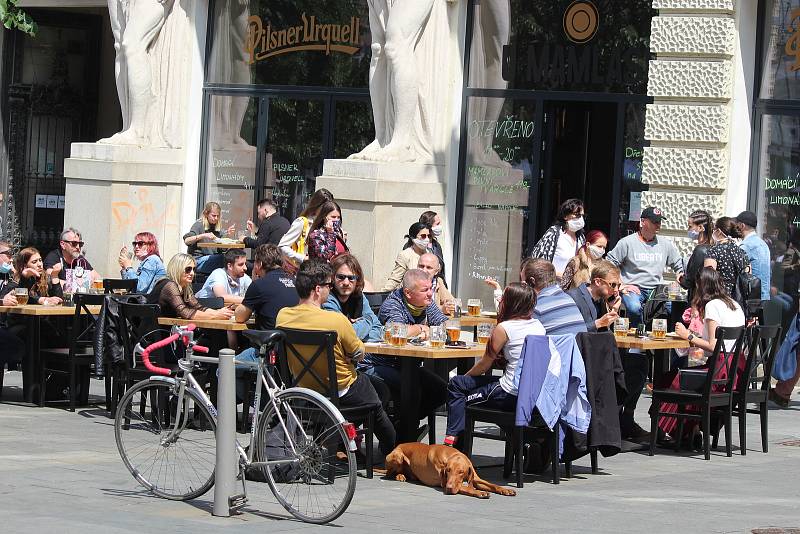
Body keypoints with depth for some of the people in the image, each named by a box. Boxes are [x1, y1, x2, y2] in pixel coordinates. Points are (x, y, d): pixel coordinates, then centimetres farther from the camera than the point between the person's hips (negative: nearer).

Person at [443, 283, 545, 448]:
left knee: (456, 384, 11)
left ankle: (452, 438, 11)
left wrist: (466, 376, 17)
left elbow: (485, 364, -1)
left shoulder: (504, 328, -12)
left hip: (512, 396, -8)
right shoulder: (538, 325, 8)